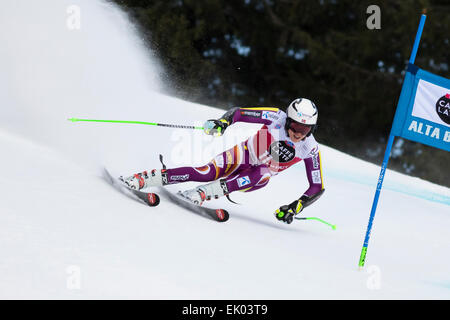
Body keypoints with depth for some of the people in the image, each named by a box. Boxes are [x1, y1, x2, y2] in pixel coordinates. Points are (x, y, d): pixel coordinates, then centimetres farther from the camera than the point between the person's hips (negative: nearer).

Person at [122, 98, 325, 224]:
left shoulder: (310, 149, -17)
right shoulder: (278, 118, -22)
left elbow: (317, 188, -11)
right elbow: (238, 112, -19)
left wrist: (295, 207, -24)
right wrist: (222, 122, -40)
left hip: (259, 177, 2)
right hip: (243, 154, -2)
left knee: (261, 175, -37)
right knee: (206, 173, -29)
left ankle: (203, 194, -41)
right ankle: (142, 179, -28)